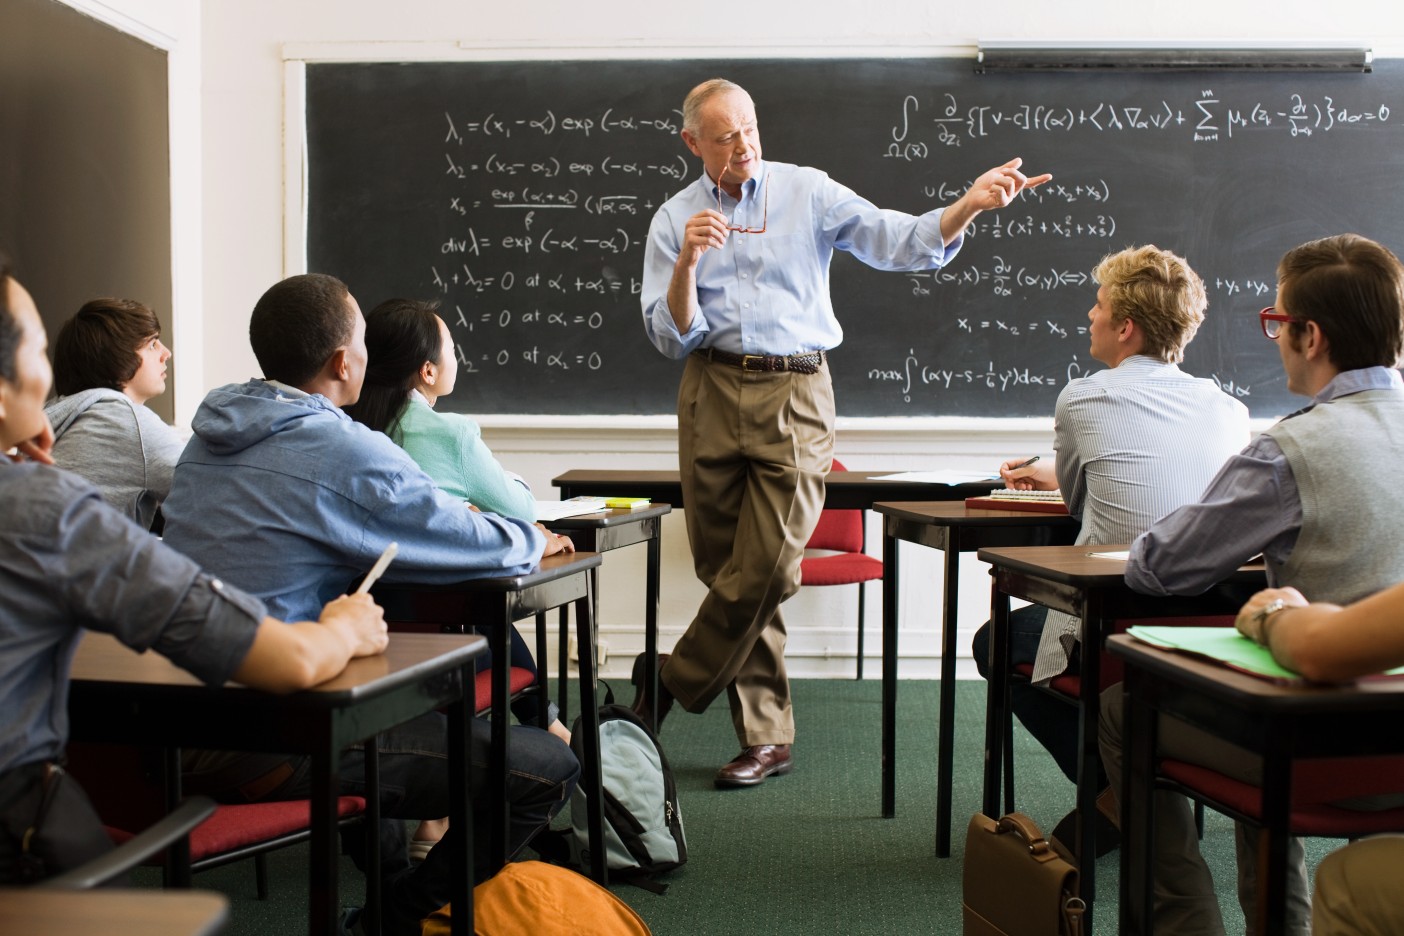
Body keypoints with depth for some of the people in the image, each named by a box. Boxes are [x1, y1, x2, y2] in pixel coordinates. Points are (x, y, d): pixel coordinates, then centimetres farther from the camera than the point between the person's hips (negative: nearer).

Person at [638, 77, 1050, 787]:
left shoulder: (808, 192, 5)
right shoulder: (674, 220, 10)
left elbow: (899, 241, -6)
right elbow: (672, 337, 3)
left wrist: (971, 203, -22)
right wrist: (687, 263, -14)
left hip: (795, 393, -2)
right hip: (712, 393, 2)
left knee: (764, 571, -7)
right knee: (728, 569, 3)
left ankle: (669, 684, 16)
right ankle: (766, 736, 15)